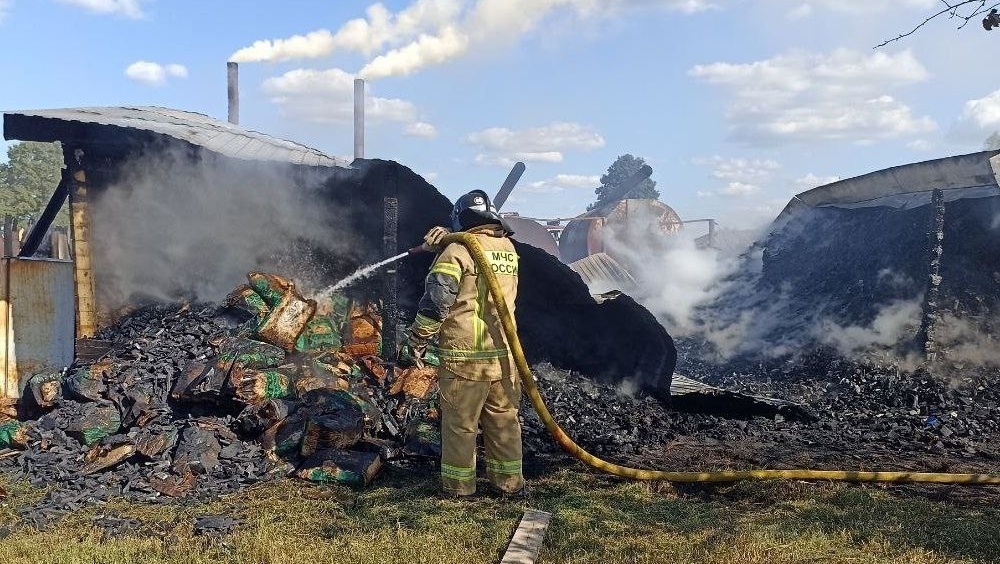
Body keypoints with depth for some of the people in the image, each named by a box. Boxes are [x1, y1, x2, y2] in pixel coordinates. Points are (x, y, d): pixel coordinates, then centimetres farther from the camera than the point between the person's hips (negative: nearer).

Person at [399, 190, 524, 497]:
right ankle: (509, 480, 24)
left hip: (464, 356, -5)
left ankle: (459, 484, 17)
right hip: (504, 353, 6)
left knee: (460, 424, 7)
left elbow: (436, 303, -14)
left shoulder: (457, 251, -11)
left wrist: (415, 344, -5)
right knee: (504, 420, 15)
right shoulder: (509, 248, 7)